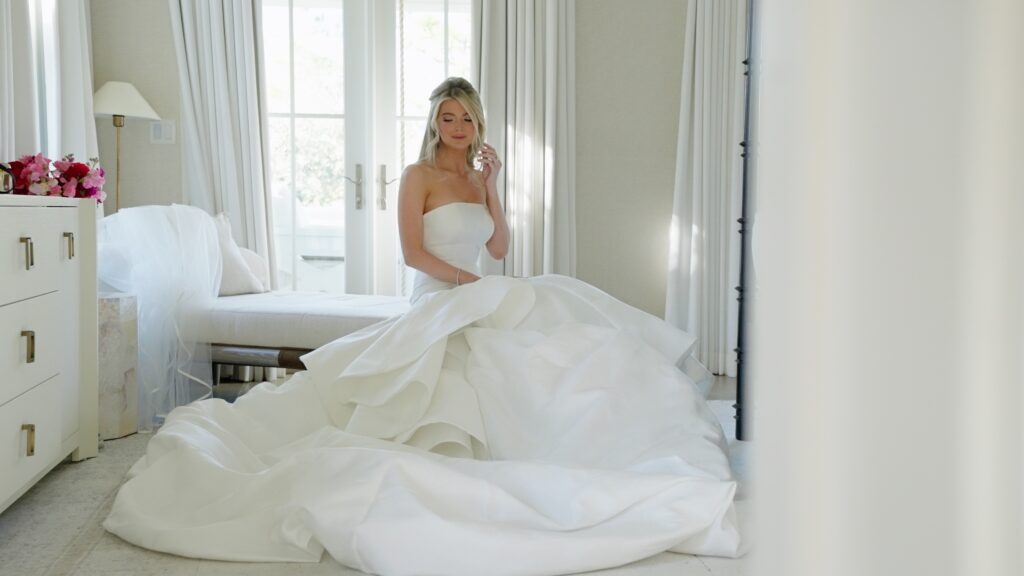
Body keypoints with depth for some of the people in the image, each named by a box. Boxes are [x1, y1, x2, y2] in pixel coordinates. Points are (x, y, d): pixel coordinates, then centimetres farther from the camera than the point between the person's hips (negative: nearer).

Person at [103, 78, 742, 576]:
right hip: (437, 305, -7)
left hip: (480, 305, 7)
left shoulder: (478, 179, 17)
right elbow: (414, 251, -13)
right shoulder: (419, 176, -4)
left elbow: (500, 246, 9)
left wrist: (491, 183, 4)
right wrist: (470, 281, -18)